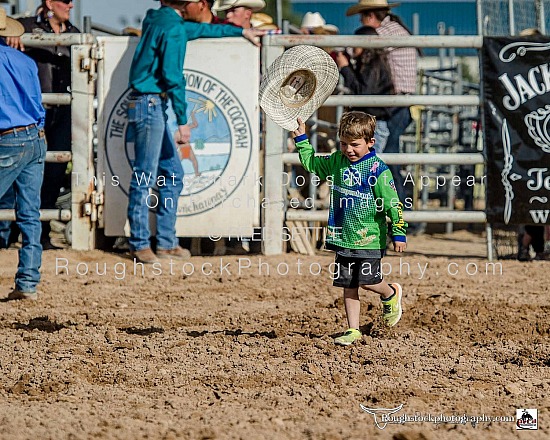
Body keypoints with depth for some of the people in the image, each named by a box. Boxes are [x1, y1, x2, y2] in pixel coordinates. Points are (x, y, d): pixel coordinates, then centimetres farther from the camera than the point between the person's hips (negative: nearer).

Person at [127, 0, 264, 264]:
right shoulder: (174, 28, -13)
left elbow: (199, 29, 31)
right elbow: (172, 77, -18)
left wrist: (240, 31, 41)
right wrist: (182, 121, -17)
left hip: (153, 106, 10)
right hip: (151, 105, -10)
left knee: (172, 173, 11)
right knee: (145, 177, -5)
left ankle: (166, 242, 14)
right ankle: (139, 244, -2)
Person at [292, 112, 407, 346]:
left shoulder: (377, 169, -12)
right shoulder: (336, 161, 6)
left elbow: (392, 203, -11)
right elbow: (311, 163, 24)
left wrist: (399, 233, -13)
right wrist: (301, 138, 18)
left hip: (369, 238, -6)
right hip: (343, 238, 6)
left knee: (367, 280, -8)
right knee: (348, 285, 6)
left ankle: (391, 294, 25)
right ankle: (353, 330, 13)